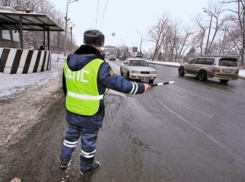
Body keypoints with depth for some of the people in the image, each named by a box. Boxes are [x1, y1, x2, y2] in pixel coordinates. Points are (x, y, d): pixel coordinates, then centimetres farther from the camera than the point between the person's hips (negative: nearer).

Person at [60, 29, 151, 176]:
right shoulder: (99, 65, -24)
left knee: (71, 135, 27)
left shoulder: (69, 61, -2)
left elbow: (65, 85, 10)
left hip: (72, 110, 6)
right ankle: (86, 168, 40)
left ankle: (64, 161, 47)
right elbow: (121, 84, -21)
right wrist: (142, 87, -6)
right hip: (90, 114, -6)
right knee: (89, 140, 16)